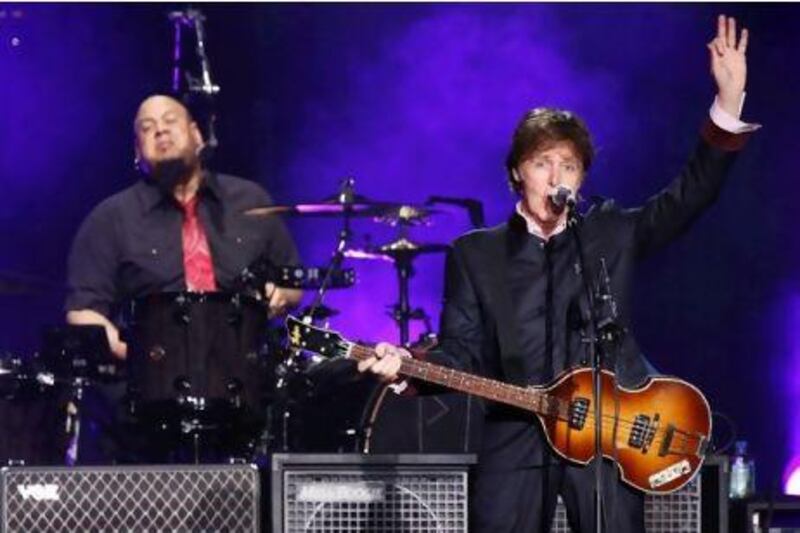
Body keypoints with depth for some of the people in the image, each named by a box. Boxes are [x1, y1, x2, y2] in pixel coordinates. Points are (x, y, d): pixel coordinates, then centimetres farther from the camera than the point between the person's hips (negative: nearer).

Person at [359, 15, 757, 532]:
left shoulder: (612, 233, 12)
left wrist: (729, 100, -7)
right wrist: (410, 367, -16)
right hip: (517, 441, 0)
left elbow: (691, 193, 4)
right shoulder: (475, 254, 10)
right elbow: (465, 351, 6)